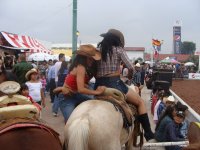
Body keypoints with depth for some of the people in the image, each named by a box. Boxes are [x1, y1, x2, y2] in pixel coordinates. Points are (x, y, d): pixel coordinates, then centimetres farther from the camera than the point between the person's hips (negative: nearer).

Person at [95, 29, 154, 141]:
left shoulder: (98, 50, 10)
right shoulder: (118, 49, -2)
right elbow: (131, 68, -5)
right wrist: (130, 75, 15)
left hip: (99, 85, 5)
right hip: (114, 84, -5)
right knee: (140, 102, 12)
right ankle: (148, 133, 9)